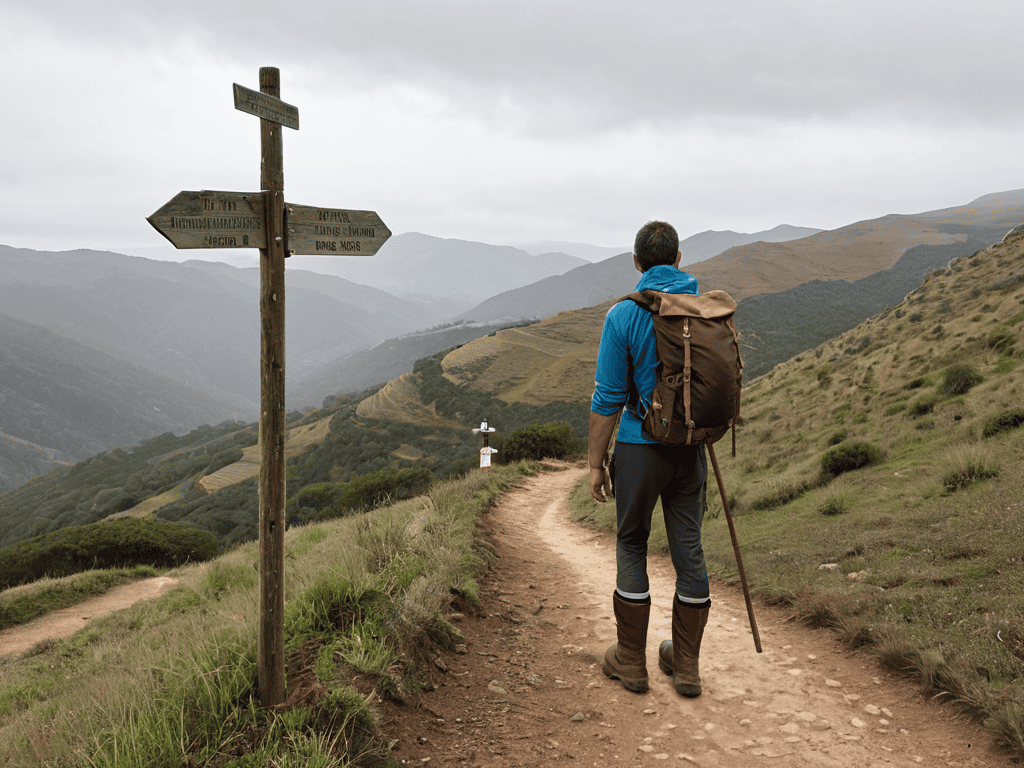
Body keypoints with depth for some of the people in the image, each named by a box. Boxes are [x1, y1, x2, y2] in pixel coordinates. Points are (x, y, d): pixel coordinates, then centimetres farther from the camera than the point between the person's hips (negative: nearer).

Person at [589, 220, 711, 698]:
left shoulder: (624, 314, -11)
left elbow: (608, 399, -12)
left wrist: (596, 462, -4)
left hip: (640, 447, -4)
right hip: (691, 447, 4)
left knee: (631, 547, 11)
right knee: (688, 550, 12)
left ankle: (631, 662, 20)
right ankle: (685, 664, 23)